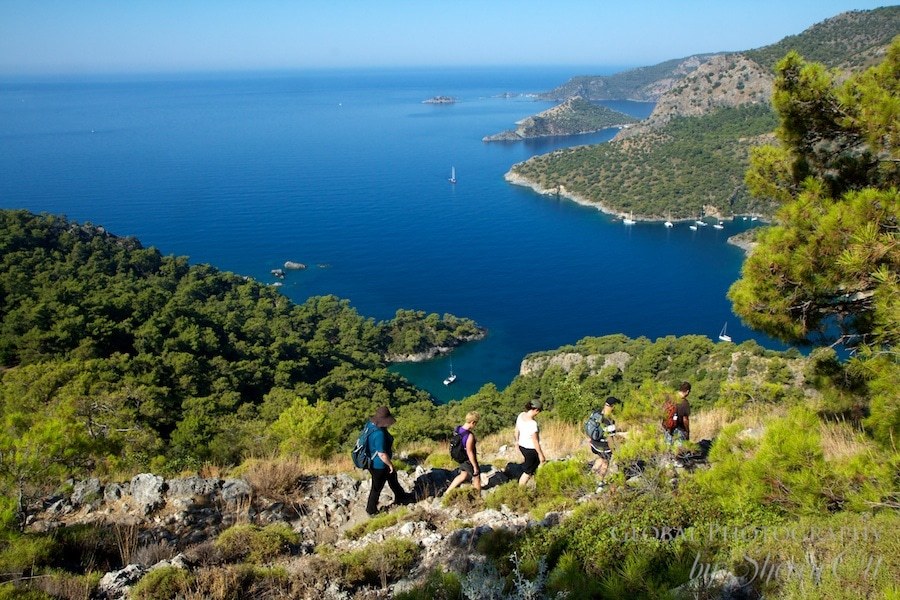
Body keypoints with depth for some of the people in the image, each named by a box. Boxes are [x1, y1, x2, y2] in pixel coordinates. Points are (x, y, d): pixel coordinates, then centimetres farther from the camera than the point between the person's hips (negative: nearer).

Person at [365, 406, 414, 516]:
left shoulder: (372, 425, -8)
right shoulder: (379, 434, -37)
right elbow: (382, 454, -32)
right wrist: (390, 465, -16)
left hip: (374, 462, 9)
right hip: (379, 465, -9)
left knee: (392, 478, 28)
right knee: (377, 487, 13)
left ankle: (401, 497, 49)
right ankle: (371, 510, 34)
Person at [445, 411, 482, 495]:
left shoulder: (458, 429, -9)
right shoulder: (470, 435, -34)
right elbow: (470, 452, -28)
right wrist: (475, 467, -17)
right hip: (469, 460, -8)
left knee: (463, 476, 27)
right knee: (477, 478, 15)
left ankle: (447, 492, 29)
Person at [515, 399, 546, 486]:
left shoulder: (521, 415, -9)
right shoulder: (532, 423, -32)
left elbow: (517, 430, 6)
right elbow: (535, 441, -24)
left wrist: (517, 441, 22)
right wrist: (540, 454, -12)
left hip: (522, 446, 8)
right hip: (531, 449, -8)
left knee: (536, 462, 31)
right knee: (528, 472, 11)